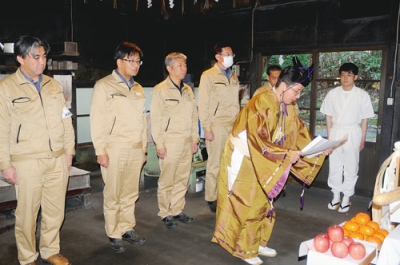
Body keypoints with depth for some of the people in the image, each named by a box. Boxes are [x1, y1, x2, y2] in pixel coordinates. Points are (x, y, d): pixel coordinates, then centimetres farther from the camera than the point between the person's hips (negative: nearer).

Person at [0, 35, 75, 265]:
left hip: (58, 160, 4)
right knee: (27, 213, 6)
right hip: (27, 162, -4)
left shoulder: (55, 85, 10)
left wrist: (69, 150, 11)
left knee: (56, 211, 12)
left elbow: (66, 120, 13)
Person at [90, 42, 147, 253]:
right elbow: (97, 120, -8)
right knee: (113, 195, 3)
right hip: (114, 149, -5)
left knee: (131, 193, 11)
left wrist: (143, 148, 14)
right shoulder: (104, 86, -4)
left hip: (135, 149, 5)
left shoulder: (138, 89, 15)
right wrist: (100, 150, -12)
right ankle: (113, 234, 18)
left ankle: (127, 229, 26)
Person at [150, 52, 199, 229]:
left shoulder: (188, 90, 14)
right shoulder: (160, 90, -6)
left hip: (187, 142, 6)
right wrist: (159, 144, -12)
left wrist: (194, 139, 12)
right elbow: (155, 119, -9)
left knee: (182, 179, 11)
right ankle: (165, 214, 14)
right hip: (170, 143, -6)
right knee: (167, 181, 0)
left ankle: (177, 210, 23)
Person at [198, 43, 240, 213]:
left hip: (233, 126, 5)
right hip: (216, 126, -5)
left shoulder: (234, 77, 16)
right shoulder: (208, 76, -2)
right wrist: (207, 128, -11)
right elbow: (203, 104, -6)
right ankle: (211, 198, 12)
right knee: (215, 164, 0)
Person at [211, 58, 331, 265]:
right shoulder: (261, 104, -26)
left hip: (262, 162, 9)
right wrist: (286, 154, -30)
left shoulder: (287, 107, 2)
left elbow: (298, 132, 8)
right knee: (249, 205, -1)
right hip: (243, 161, -8)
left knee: (263, 203, 14)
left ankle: (257, 243, 29)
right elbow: (258, 140, -30)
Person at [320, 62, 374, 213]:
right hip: (336, 132, 2)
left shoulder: (362, 95, -6)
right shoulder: (333, 93, -2)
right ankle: (336, 196, 22)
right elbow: (328, 115, 4)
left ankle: (346, 198, 18)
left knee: (351, 166, 5)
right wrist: (329, 135, 2)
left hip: (353, 133, -2)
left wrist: (363, 138, 1)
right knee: (334, 165, 8)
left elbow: (364, 118, 0)